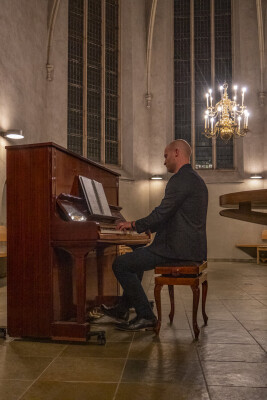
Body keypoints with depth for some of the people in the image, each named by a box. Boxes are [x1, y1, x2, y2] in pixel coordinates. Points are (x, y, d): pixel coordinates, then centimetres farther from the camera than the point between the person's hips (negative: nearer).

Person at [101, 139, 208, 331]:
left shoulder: (181, 179, -15)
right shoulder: (195, 179, 18)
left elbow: (162, 214, -20)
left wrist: (134, 224, -3)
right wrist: (139, 225, 19)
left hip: (178, 250, -11)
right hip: (191, 248, 11)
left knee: (121, 264, -8)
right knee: (137, 256, 27)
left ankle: (146, 316, 0)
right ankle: (124, 308, 33)